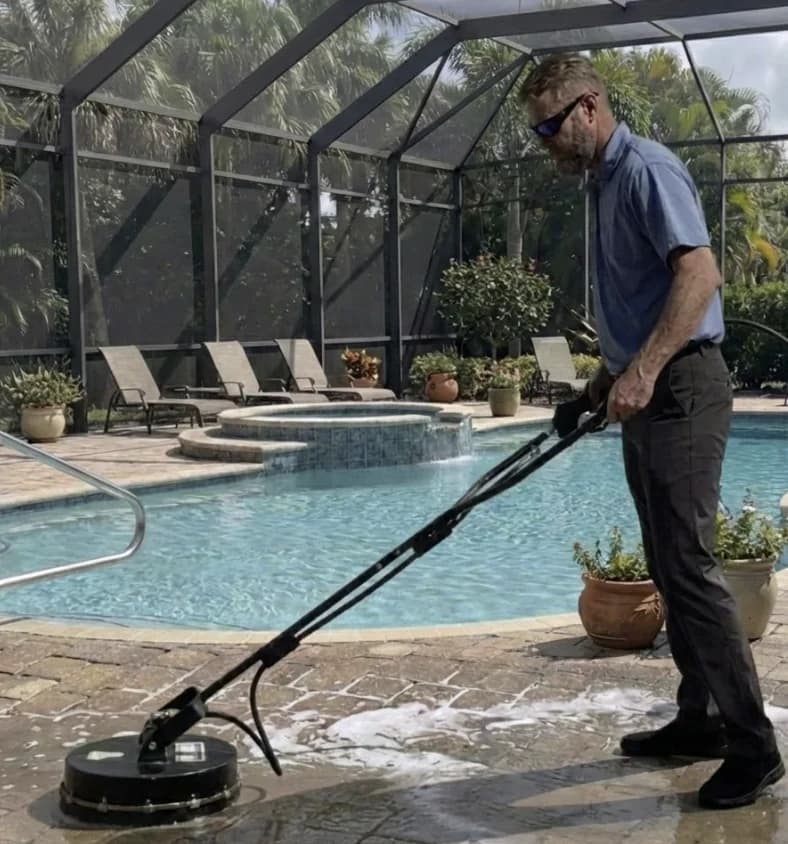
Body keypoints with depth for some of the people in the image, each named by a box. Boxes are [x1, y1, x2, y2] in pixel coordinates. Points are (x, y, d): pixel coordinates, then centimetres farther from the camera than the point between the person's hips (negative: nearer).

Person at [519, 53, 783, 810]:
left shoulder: (646, 169, -12)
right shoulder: (605, 181, 19)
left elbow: (699, 273, -25)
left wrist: (642, 371, -32)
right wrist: (603, 382, 26)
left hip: (679, 391, -10)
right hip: (646, 396, 10)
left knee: (689, 565, -11)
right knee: (668, 568, 12)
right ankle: (701, 719, 20)